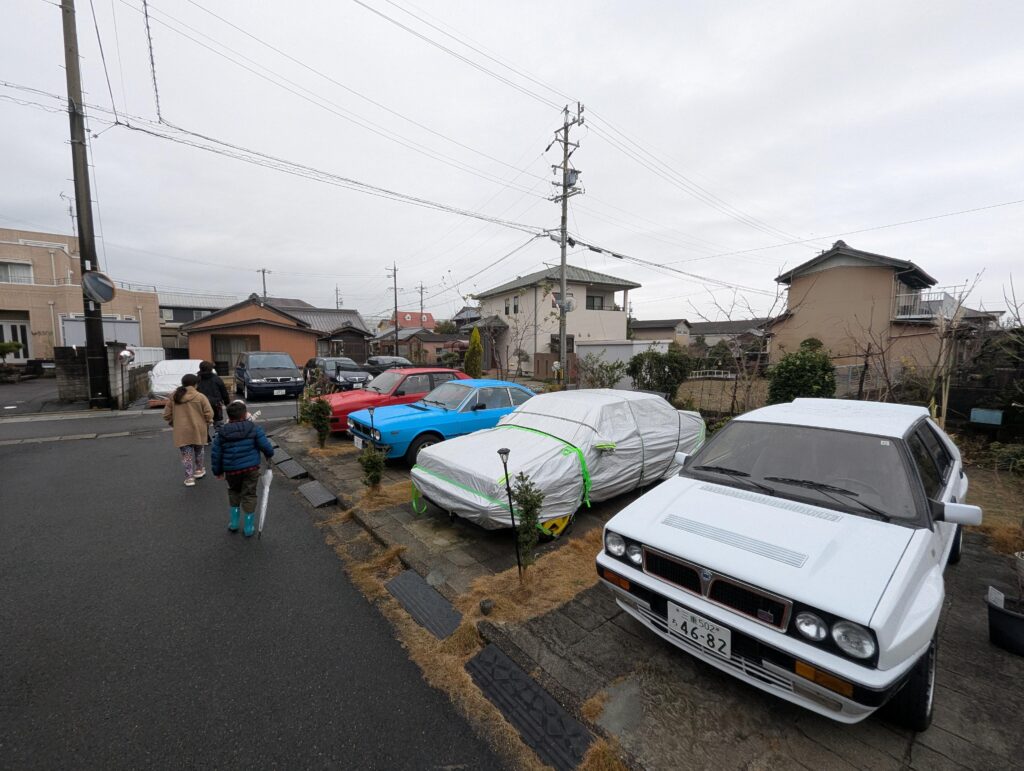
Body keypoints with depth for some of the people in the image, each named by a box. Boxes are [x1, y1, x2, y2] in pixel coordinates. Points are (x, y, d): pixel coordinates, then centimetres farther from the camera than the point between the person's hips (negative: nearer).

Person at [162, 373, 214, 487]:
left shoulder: (173, 397, 1)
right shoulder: (200, 397, -10)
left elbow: (166, 415, 5)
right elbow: (209, 414, -13)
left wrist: (175, 424, 19)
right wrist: (207, 424, 6)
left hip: (181, 432, 2)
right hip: (198, 430, -1)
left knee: (186, 454, 7)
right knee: (199, 451, 21)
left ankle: (189, 477, 6)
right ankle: (199, 470, 35)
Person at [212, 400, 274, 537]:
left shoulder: (222, 432, -1)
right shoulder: (253, 428, -9)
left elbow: (215, 454, 4)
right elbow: (266, 445, -12)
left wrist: (218, 471, 15)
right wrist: (269, 455, 10)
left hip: (231, 470, 2)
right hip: (251, 468, -2)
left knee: (234, 492, 26)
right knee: (249, 495, 8)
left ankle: (234, 522, 30)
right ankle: (248, 527, 16)